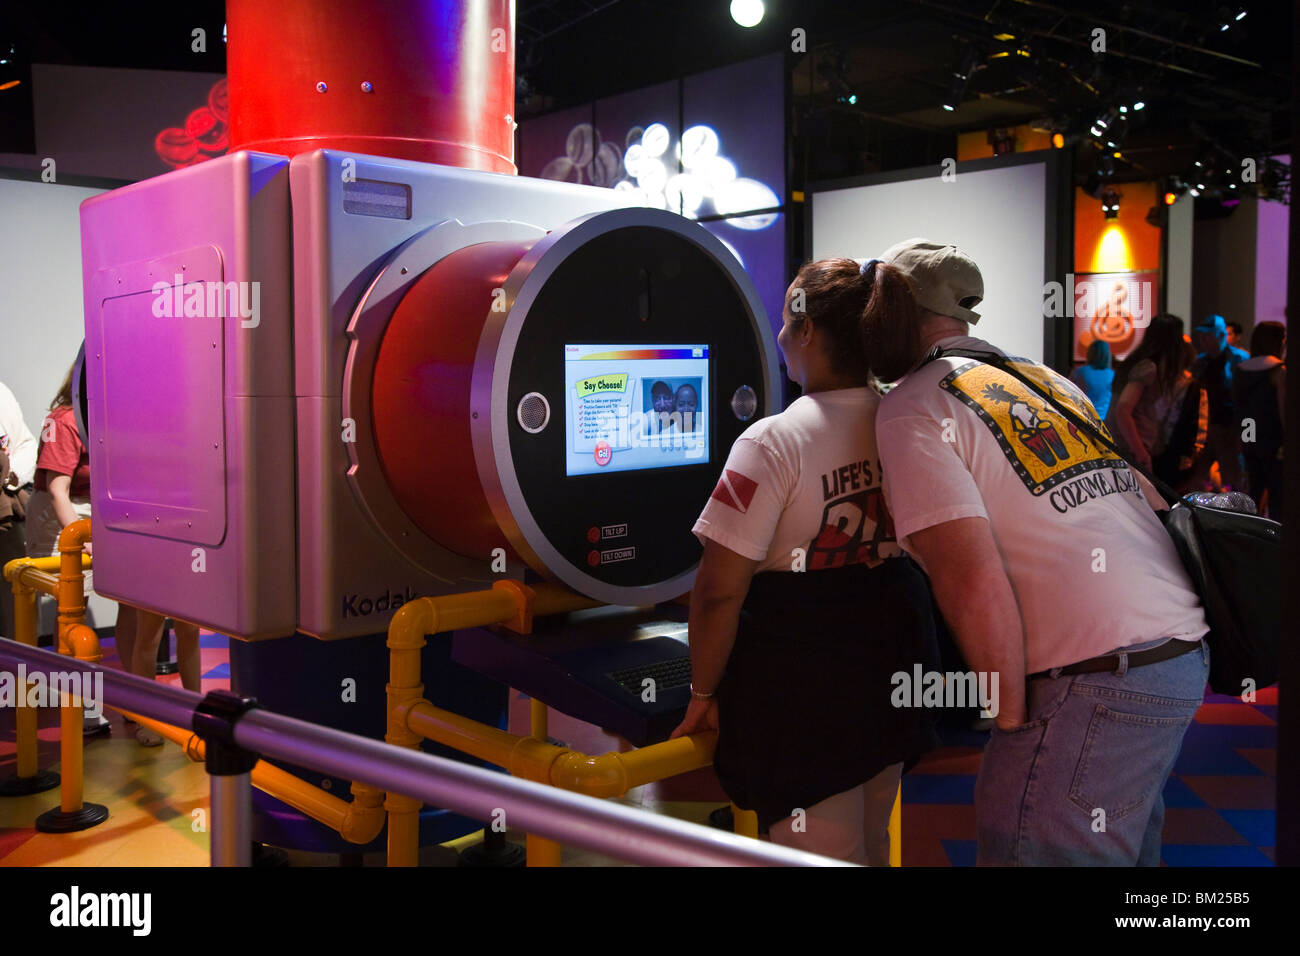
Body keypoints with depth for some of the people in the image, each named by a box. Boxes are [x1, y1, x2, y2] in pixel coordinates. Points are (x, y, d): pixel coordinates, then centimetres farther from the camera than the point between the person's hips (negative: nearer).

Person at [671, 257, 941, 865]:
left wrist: (704, 694, -6)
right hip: (896, 673, 7)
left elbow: (719, 591, -20)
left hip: (805, 696, -7)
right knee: (870, 847, 24)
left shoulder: (775, 443, -19)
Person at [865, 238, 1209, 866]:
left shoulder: (911, 408, -8)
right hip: (1185, 653, 9)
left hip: (1098, 680, -9)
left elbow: (975, 582, -19)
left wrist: (1013, 717, -8)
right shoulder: (1042, 378, 18)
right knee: (1127, 847, 23)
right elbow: (1148, 500, 18)